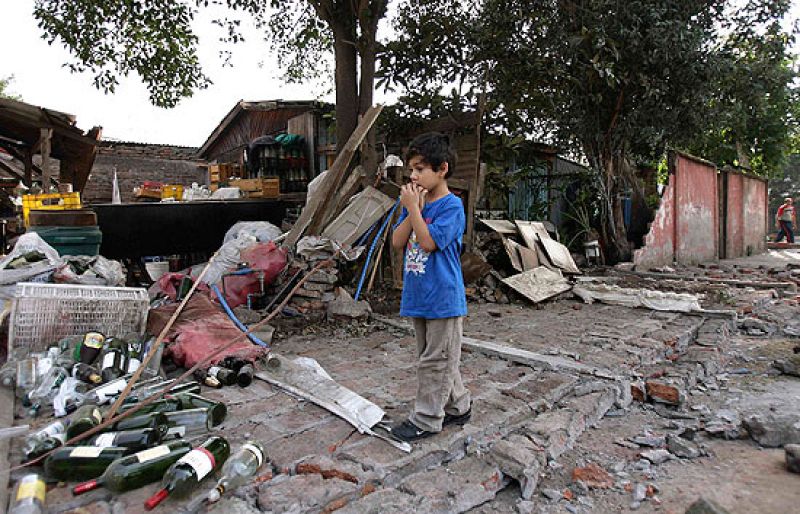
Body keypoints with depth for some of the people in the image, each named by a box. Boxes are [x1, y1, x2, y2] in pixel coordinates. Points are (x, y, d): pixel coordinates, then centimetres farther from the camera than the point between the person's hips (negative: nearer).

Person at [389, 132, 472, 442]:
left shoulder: (451, 206, -13)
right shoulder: (414, 203, 9)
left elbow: (429, 242, -22)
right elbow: (397, 242, 1)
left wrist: (413, 208, -17)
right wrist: (412, 209, -9)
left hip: (443, 298, -8)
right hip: (418, 297, 8)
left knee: (435, 361, 4)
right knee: (433, 357, 18)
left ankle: (426, 419, 16)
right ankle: (458, 407, 34)